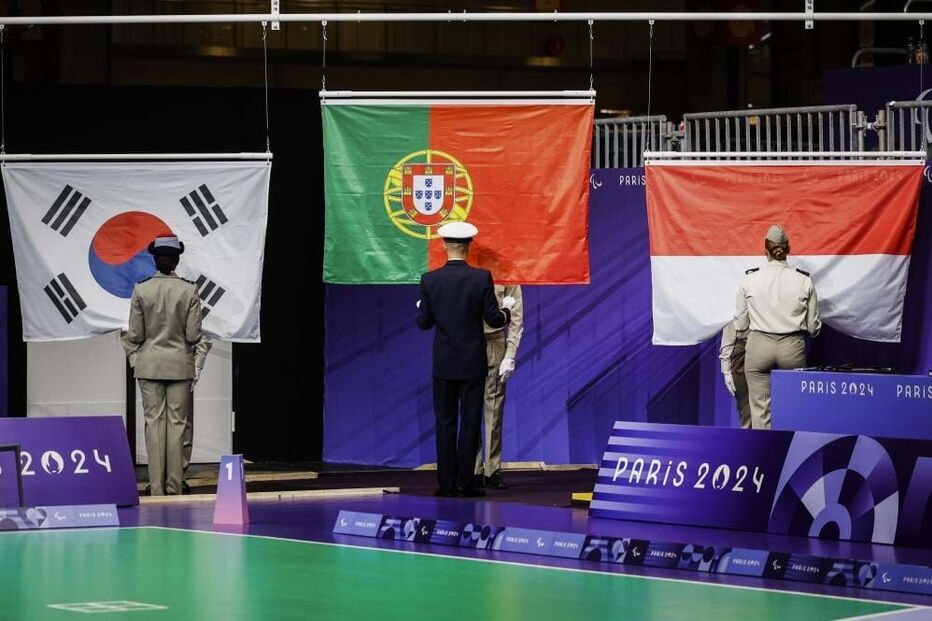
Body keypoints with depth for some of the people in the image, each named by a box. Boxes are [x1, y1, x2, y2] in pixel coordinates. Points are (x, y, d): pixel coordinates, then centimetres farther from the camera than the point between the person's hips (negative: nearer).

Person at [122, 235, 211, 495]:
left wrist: (134, 361, 12)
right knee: (177, 423, 4)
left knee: (154, 422, 4)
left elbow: (134, 334, -3)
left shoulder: (141, 289, -6)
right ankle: (174, 486, 6)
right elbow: (193, 334, -5)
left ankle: (156, 487, 3)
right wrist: (197, 365, 10)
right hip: (180, 364, 0)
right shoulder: (189, 290, -7)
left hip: (150, 364, 0)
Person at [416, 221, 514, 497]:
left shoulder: (430, 280, -5)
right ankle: (465, 483, 1)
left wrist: (422, 308, 22)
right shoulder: (481, 278, -9)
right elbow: (493, 319, -6)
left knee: (445, 423, 7)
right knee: (470, 423, 3)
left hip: (443, 364, 1)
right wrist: (506, 310, 16)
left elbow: (424, 322, 0)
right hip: (473, 363, -1)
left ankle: (446, 483, 5)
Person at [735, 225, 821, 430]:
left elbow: (740, 324, 4)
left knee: (760, 411, 3)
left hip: (759, 346, 0)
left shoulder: (749, 280, -3)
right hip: (792, 347, 0)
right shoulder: (804, 281, -2)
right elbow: (813, 327, 3)